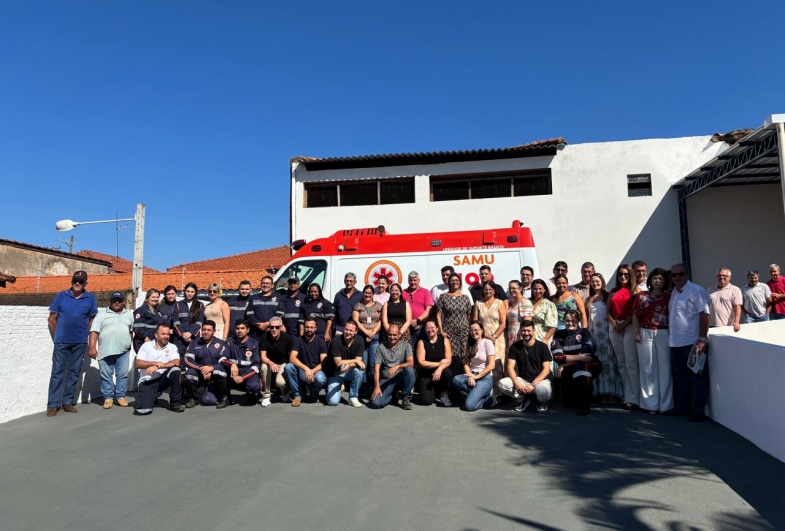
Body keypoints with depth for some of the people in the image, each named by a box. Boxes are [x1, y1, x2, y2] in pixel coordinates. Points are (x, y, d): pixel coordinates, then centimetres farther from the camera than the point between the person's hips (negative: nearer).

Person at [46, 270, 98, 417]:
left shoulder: (90, 298, 3)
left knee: (74, 373, 9)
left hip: (80, 342, 1)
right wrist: (58, 336, 6)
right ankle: (53, 404, 6)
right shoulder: (61, 296, 1)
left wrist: (84, 334, 5)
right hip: (61, 341, -1)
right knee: (57, 372, 1)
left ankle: (68, 402, 18)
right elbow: (52, 319, 5)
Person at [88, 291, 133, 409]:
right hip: (105, 351, -2)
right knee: (106, 375, 3)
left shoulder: (129, 315, 15)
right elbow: (94, 331, -3)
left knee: (122, 375, 3)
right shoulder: (102, 315, 5)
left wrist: (129, 345, 14)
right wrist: (92, 347, -13)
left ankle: (121, 397, 11)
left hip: (123, 351, 2)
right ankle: (108, 397, 12)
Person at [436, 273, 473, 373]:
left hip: (463, 332, 2)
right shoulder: (443, 297, 5)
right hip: (448, 332, -1)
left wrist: (470, 330, 1)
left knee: (462, 357, -3)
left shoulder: (465, 297, 10)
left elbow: (469, 316, 10)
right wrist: (441, 331, -6)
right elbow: (438, 314, 2)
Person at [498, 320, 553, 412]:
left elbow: (546, 369, -9)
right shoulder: (515, 346, 1)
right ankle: (524, 398, 0)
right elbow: (510, 367, -5)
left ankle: (540, 400, 1)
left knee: (544, 391, -39)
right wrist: (516, 382, -24)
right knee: (502, 383, -25)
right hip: (522, 379, 3)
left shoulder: (542, 346, -5)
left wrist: (533, 384, -22)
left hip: (540, 380, -2)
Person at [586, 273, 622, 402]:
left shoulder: (608, 296, 3)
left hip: (606, 333, -4)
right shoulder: (589, 299, 16)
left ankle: (612, 392, -3)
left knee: (609, 361, -6)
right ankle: (601, 392, 6)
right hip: (593, 334, 4)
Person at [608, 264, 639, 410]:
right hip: (615, 328, 5)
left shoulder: (635, 291, 3)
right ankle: (627, 395, 13)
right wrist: (614, 323, -5)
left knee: (631, 364, -9)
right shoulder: (613, 292, 16)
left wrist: (624, 324, -13)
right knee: (621, 363, 7)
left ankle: (633, 398, -10)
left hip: (629, 327, -5)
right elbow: (608, 311, 12)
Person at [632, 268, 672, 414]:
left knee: (664, 368, 2)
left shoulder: (669, 297, 6)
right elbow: (636, 316, 5)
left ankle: (665, 404, 10)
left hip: (664, 334, 0)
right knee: (648, 369, 4)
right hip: (646, 334, 0)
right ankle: (651, 404, 11)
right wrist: (636, 333, -2)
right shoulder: (641, 296, 6)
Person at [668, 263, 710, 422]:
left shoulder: (696, 291, -10)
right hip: (676, 342, 8)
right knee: (680, 376, 16)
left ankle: (698, 410, 6)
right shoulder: (673, 292, 14)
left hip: (693, 342, -8)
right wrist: (670, 335, 14)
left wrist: (702, 339, -21)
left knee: (697, 377, 0)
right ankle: (682, 406, 27)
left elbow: (704, 315, -16)